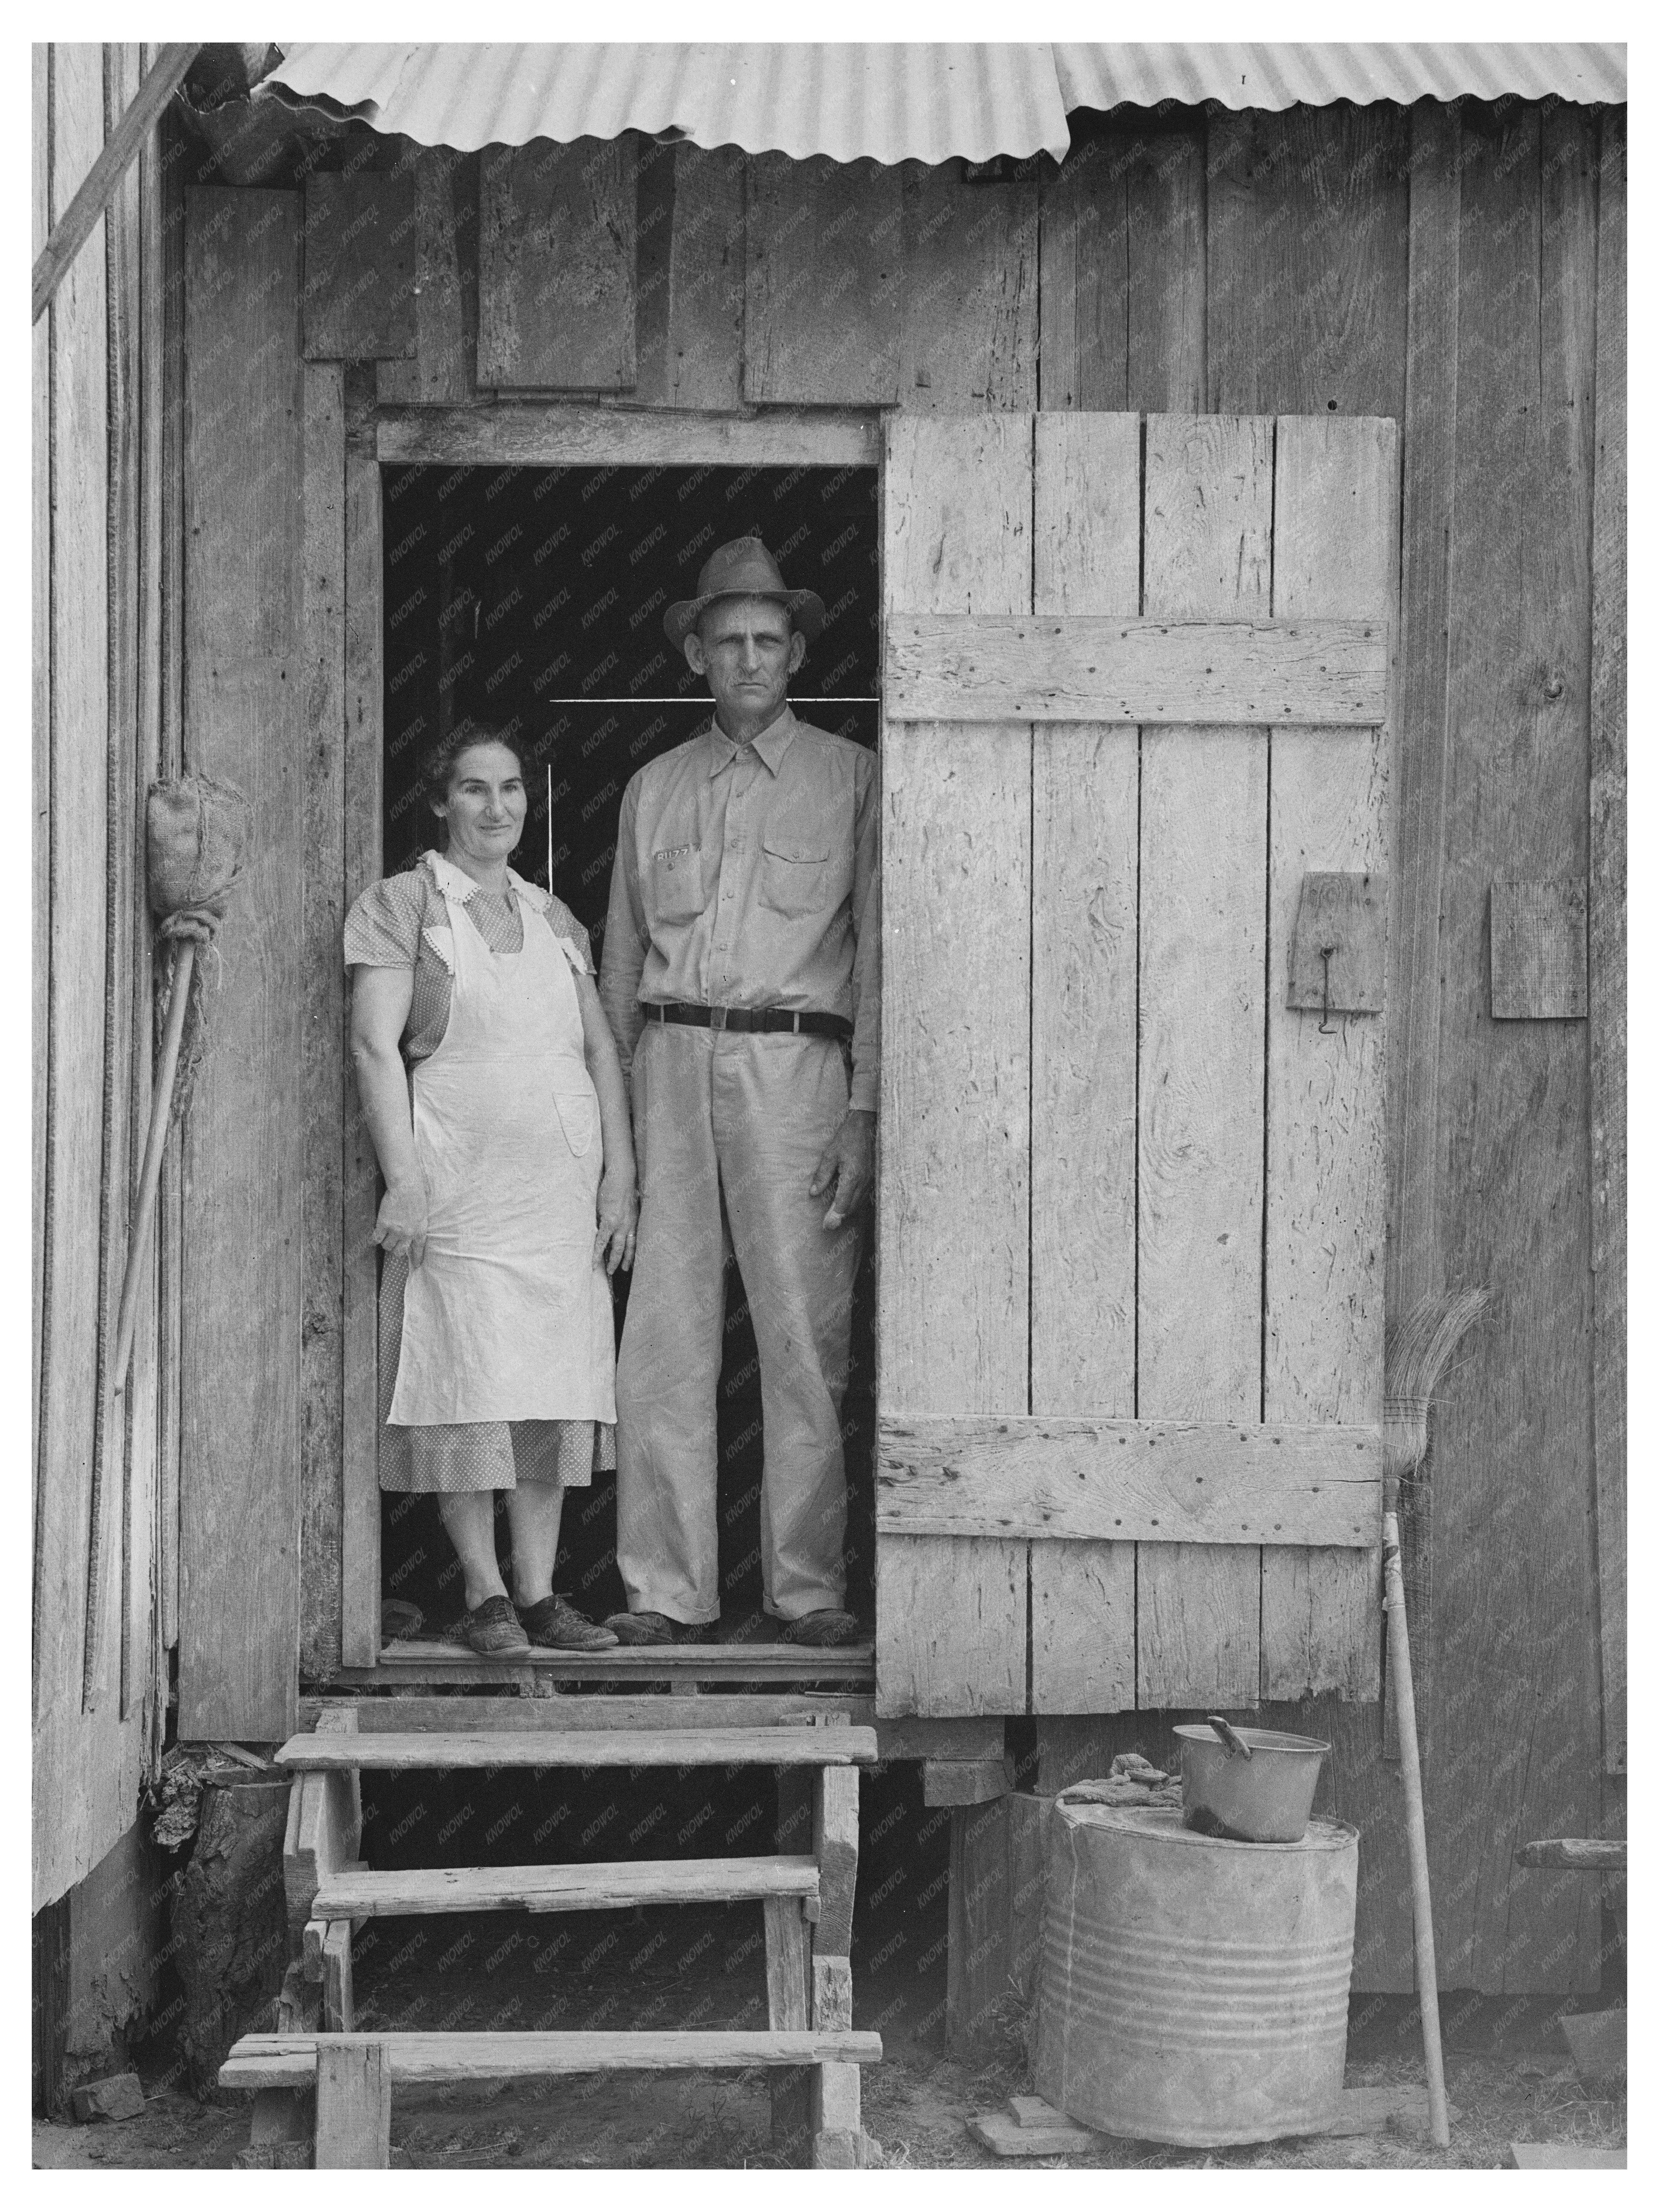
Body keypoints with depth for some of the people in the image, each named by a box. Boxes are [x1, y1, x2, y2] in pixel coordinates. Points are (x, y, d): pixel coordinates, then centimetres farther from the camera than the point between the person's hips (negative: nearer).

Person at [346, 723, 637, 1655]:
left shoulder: (556, 920, 18)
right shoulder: (401, 905, 3)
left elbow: (602, 1054, 15)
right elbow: (376, 1045, -5)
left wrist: (620, 1179, 6)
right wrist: (404, 1180, -14)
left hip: (563, 1184, 4)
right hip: (460, 1181, -4)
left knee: (556, 1384, 2)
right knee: (471, 1382, -6)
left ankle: (541, 1591, 6)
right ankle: (486, 1592, 0)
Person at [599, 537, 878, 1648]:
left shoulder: (850, 777, 8)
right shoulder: (654, 788, 17)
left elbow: (878, 954, 3)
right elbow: (622, 961, 17)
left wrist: (866, 1111, -5)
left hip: (793, 1064, -3)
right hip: (670, 1062, 3)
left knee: (805, 1336, -3)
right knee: (664, 1337, 0)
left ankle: (809, 1586, 4)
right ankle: (668, 1589, 6)